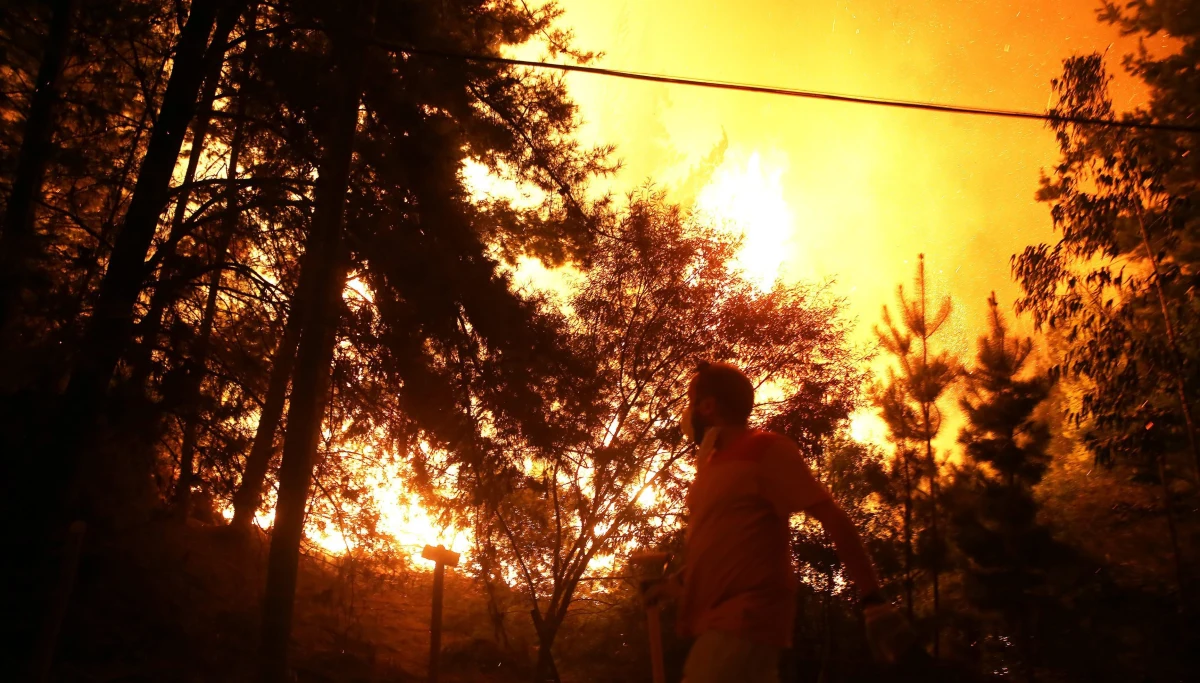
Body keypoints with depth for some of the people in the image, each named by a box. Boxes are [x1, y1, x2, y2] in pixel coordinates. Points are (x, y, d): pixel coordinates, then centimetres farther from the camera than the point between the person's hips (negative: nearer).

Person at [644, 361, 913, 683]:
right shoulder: (712, 461, 17)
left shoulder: (765, 450, -7)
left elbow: (834, 520, -11)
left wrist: (874, 602, -16)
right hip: (718, 626, 8)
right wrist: (671, 584, 20)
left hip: (743, 625, -8)